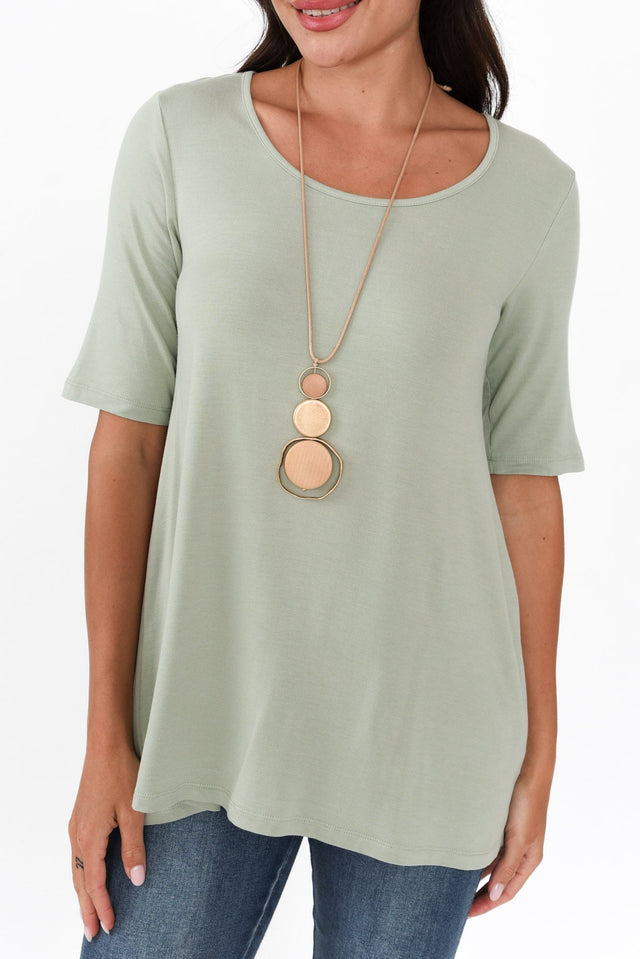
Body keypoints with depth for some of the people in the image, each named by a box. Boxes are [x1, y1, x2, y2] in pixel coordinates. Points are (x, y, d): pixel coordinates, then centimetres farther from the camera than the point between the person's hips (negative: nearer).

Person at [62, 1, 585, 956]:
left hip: (420, 728, 1)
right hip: (207, 704, 0)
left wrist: (537, 756, 5)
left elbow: (524, 479, 2)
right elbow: (128, 441, -3)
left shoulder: (531, 189, -3)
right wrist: (107, 737, -4)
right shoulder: (177, 136, -4)